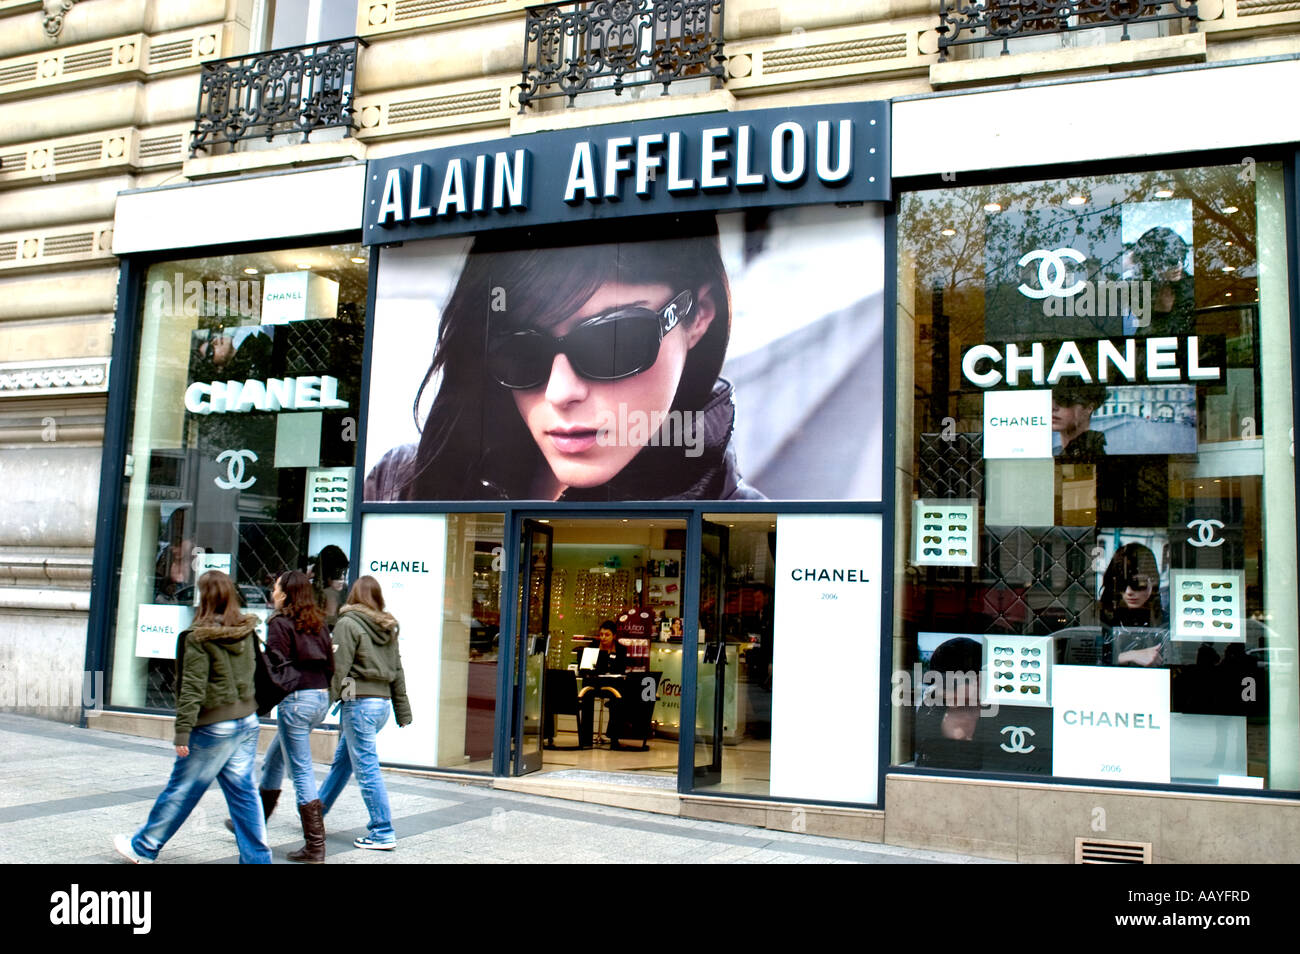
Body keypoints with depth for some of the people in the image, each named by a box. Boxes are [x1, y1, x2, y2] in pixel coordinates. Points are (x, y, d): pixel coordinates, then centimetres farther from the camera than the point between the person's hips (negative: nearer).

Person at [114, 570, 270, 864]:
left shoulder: (199, 637, -13)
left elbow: (193, 688, -16)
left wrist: (183, 731, -14)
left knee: (181, 790, 8)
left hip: (214, 726, -6)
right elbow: (257, 673, 14)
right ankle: (257, 857, 8)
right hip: (247, 721, 6)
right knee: (243, 790, 8)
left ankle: (143, 848, 25)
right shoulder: (247, 631, 6)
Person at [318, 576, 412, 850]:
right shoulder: (388, 629, 12)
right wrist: (403, 712, 19)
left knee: (367, 769, -3)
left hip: (359, 702, -8)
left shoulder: (348, 624, -8)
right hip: (382, 703, 8)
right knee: (342, 760, 22)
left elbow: (338, 668, -13)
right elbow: (397, 672, 15)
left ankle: (383, 833, -1)